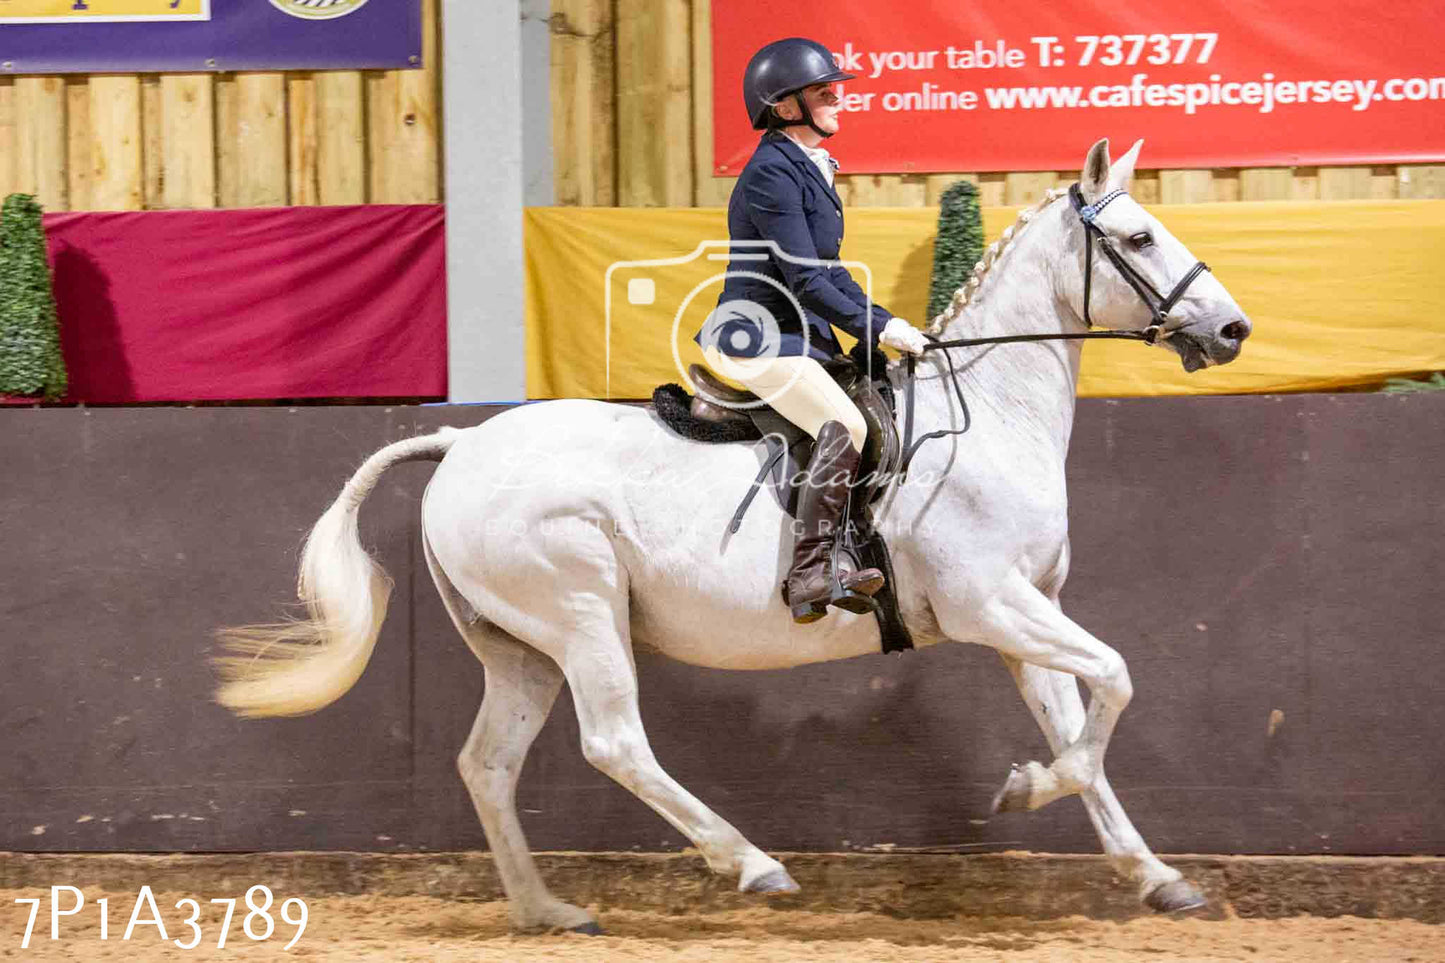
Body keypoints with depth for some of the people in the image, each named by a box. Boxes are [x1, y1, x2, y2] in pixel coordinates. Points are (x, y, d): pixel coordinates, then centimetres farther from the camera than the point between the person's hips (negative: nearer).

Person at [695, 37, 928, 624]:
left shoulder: (808, 169, 16)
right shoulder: (773, 173, -15)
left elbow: (828, 272, 21)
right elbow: (807, 282, -19)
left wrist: (882, 323, 11)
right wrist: (878, 329, -15)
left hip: (796, 334, 11)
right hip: (759, 338, -11)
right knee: (846, 428, -25)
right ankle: (809, 577, -28)